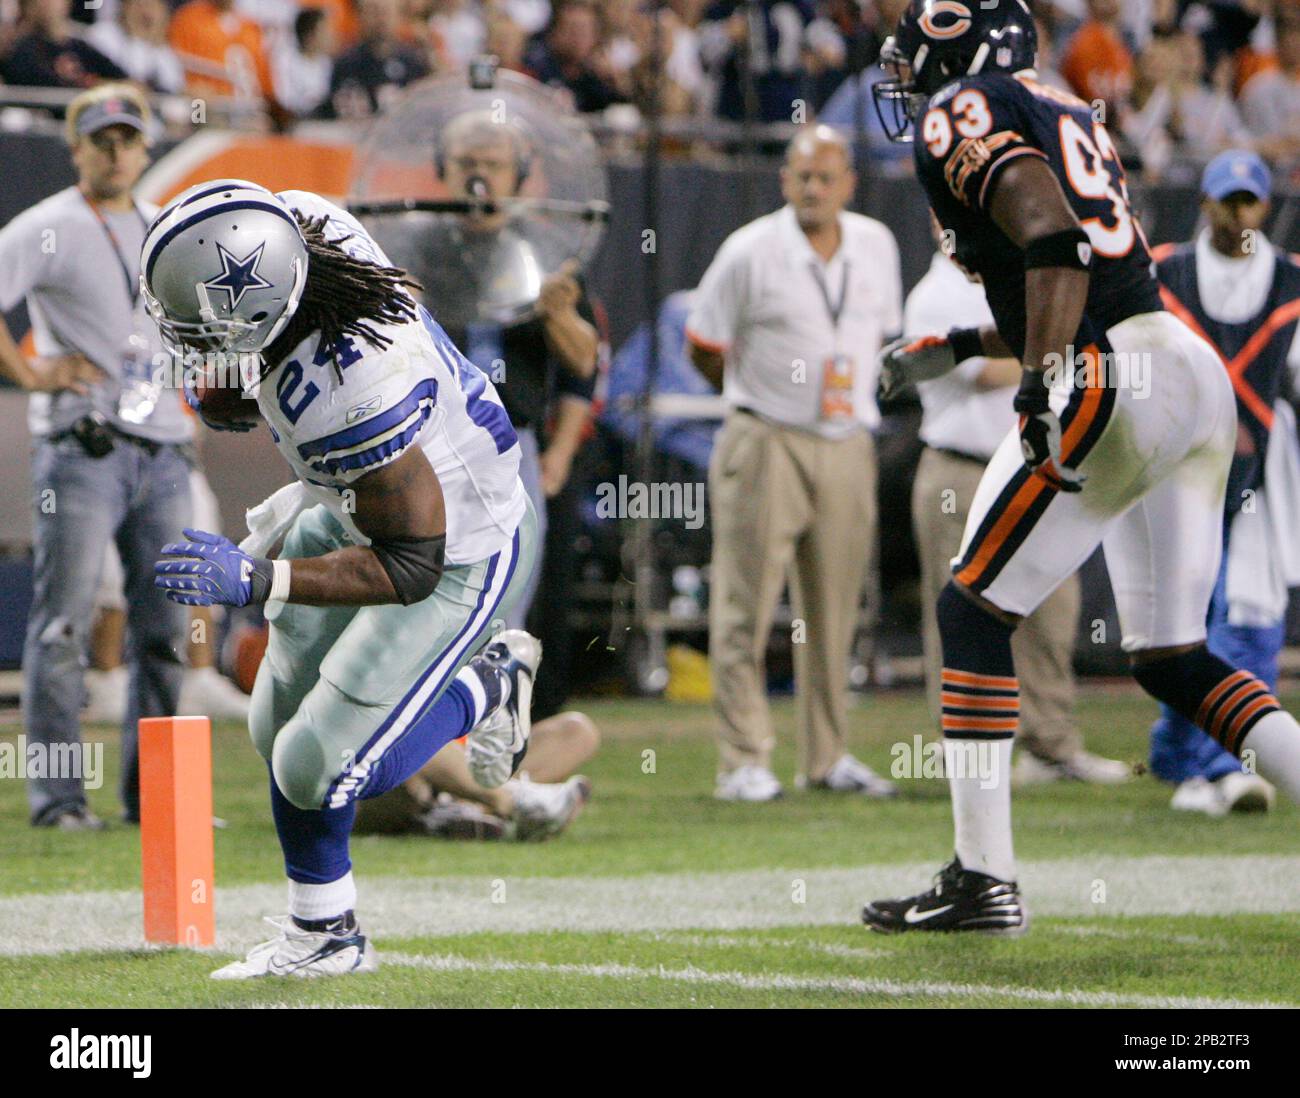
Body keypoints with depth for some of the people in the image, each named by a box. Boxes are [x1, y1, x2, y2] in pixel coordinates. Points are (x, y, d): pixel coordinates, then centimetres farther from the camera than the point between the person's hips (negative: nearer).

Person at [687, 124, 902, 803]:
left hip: (847, 448, 5)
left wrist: (853, 400, 13)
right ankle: (743, 760, -3)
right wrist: (760, 401, 8)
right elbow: (704, 350, 1)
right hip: (766, 445, -5)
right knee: (747, 606, -5)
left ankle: (828, 757, 17)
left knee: (834, 611, 9)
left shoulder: (876, 246, 7)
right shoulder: (749, 252, -7)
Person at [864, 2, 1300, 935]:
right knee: (1172, 660, 14)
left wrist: (1042, 383, -26)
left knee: (974, 613, 1)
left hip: (1119, 392, -9)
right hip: (1199, 371, 9)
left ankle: (984, 881, 0)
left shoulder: (961, 116, -1)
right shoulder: (1067, 116, 26)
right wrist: (961, 348, 35)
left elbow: (1049, 229, -19)